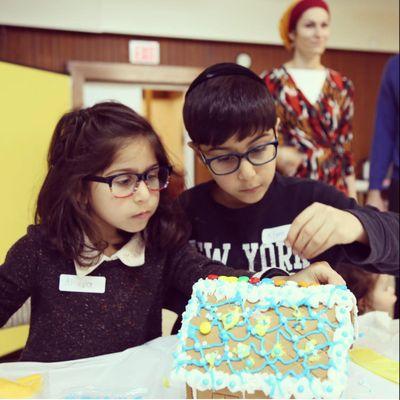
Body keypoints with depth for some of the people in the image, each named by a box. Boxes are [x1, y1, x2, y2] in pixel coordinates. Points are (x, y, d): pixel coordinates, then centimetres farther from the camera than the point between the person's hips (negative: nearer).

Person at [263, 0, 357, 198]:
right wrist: (277, 153, -23)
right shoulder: (273, 81, -3)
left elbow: (346, 147, 10)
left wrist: (352, 199, 8)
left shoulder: (342, 85, 8)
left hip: (334, 188, 3)